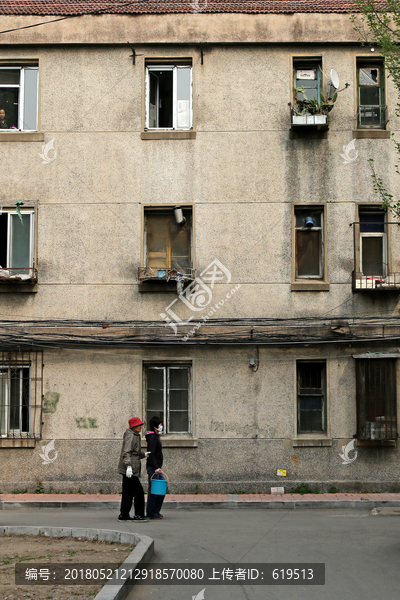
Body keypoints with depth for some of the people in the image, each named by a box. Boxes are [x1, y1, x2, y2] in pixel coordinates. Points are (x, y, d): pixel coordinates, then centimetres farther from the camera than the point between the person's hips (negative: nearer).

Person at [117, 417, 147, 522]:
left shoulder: (136, 435, 19)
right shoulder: (130, 436, -13)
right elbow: (126, 452, -23)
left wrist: (144, 454, 18)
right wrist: (128, 466, -32)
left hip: (132, 469, 10)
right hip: (129, 469, -10)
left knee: (128, 492, 12)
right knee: (138, 490, -9)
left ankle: (124, 515, 17)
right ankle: (138, 515, -5)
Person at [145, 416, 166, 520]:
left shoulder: (156, 437, 16)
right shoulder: (153, 437, -15)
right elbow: (151, 454, -22)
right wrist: (156, 467, -25)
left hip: (156, 467, 10)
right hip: (152, 467, -10)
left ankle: (156, 510, 18)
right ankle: (151, 513, 3)